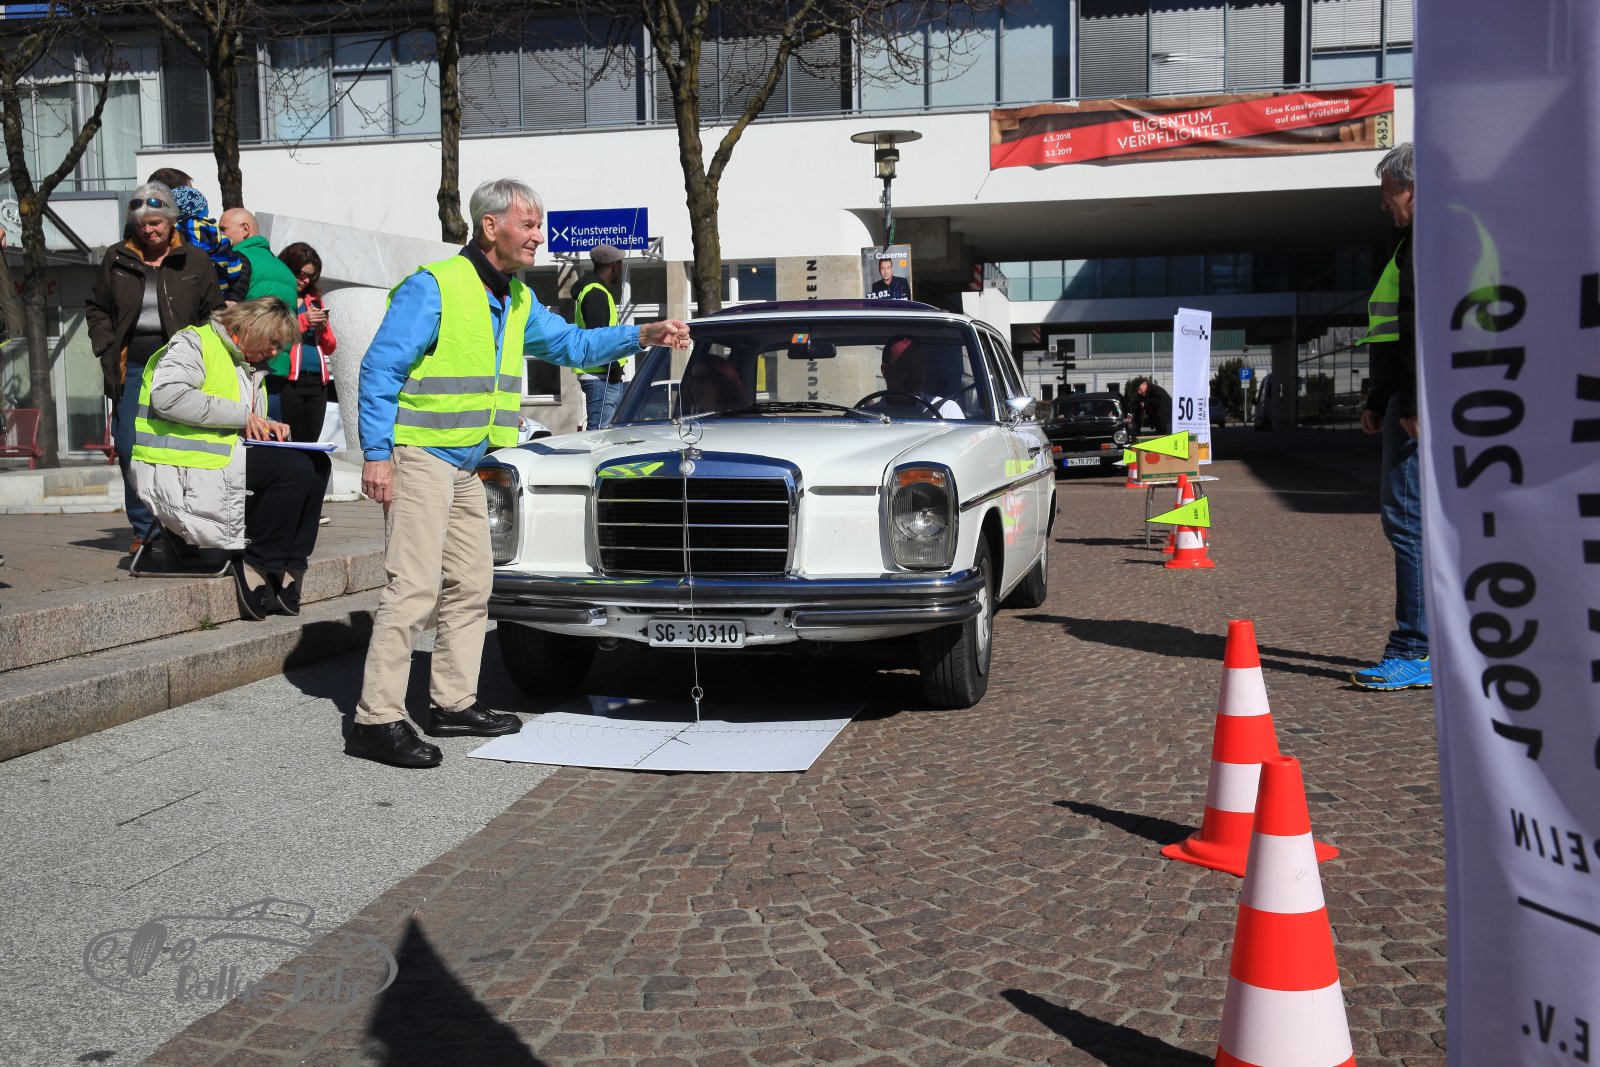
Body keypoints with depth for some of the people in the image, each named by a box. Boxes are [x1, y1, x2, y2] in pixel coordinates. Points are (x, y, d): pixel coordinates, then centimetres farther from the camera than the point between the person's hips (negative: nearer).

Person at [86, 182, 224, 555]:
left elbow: (213, 313, 10)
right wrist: (107, 349, 5)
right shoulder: (117, 259, 10)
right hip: (132, 369, 2)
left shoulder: (194, 261, 5)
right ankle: (144, 528, 10)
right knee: (130, 450, 0)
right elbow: (96, 308, 19)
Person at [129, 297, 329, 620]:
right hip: (177, 470, -9)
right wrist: (241, 415, -19)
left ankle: (289, 568, -5)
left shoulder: (248, 367, 25)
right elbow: (168, 396, -22)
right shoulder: (194, 342, -5)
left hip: (221, 460, 9)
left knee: (316, 463, -4)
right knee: (295, 467, -24)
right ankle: (256, 566, -14)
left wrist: (265, 426, 3)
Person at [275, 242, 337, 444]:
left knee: (310, 441, 2)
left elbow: (330, 348, 21)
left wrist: (323, 328, 1)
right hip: (289, 380, -5)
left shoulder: (314, 299, 20)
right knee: (289, 443, -9)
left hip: (317, 381, 5)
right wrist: (303, 320, -7)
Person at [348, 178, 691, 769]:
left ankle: (454, 703, 23)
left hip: (467, 465, 9)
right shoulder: (434, 286, -13)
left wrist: (643, 335, 6)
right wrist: (376, 454, -20)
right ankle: (377, 720, -10)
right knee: (414, 585, -14)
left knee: (470, 585, 12)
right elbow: (379, 369, -15)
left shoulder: (517, 300, 12)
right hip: (418, 455, -9)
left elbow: (571, 344, 19)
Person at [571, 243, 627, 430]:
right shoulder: (596, 293, -12)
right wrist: (613, 365, -19)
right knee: (600, 429, -14)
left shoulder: (597, 290, 22)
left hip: (607, 375, 11)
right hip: (602, 376, -11)